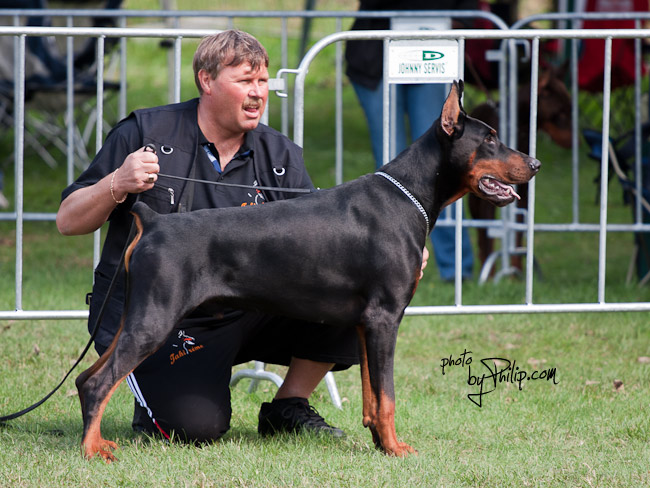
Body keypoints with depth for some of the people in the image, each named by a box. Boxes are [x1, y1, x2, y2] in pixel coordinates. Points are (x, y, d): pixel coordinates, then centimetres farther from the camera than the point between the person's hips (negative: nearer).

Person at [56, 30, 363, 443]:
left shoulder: (281, 157, 5)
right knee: (196, 427, -29)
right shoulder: (146, 133, -6)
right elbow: (68, 222, -4)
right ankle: (156, 397, 9)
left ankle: (288, 407, 5)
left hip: (245, 314, 4)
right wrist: (117, 185, -24)